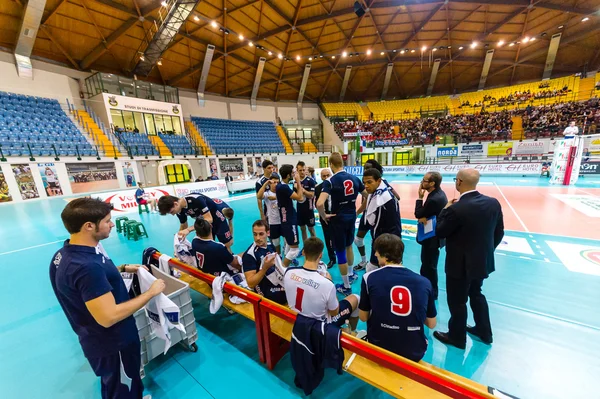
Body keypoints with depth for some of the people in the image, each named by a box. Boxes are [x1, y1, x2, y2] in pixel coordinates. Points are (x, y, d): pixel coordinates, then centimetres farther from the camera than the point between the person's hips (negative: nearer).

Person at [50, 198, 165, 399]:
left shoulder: (66, 253, -5)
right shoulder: (85, 266, -37)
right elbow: (108, 317, -35)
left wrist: (122, 268, 7)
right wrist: (151, 292, -26)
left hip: (98, 339, 9)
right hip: (113, 344, -9)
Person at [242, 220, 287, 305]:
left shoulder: (270, 246, 1)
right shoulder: (249, 255, -21)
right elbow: (251, 284, -22)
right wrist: (265, 267, -34)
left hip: (280, 285, 7)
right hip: (268, 295, -7)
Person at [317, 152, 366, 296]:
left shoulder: (330, 181, -17)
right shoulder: (354, 178, 0)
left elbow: (319, 203, -30)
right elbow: (367, 196, 8)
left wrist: (324, 216, -14)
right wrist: (359, 210, 17)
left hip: (337, 219, -6)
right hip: (351, 217, 6)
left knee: (340, 252, 9)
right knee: (348, 246, 27)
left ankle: (346, 287, 24)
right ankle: (351, 274, 48)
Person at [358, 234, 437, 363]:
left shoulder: (369, 277, -12)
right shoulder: (424, 282, -6)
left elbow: (363, 317, -2)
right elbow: (432, 324, 5)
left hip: (380, 349, -3)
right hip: (415, 352, 4)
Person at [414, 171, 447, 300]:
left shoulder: (434, 199, -30)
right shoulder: (439, 193, 3)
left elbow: (418, 214, -18)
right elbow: (424, 213, 3)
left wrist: (420, 197, -14)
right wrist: (422, 217, -17)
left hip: (432, 237, -10)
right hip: (434, 234, 10)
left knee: (428, 265, 6)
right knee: (427, 264, 24)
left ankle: (431, 292, 23)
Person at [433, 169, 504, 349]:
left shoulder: (456, 209, -29)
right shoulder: (493, 203, -6)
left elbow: (440, 232, -15)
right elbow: (499, 232, 5)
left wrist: (445, 210, -5)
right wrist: (486, 250, 18)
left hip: (460, 264, -7)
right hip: (483, 261, 8)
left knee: (457, 301, 13)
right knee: (476, 294, 29)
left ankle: (456, 337, 32)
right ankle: (484, 331, 47)